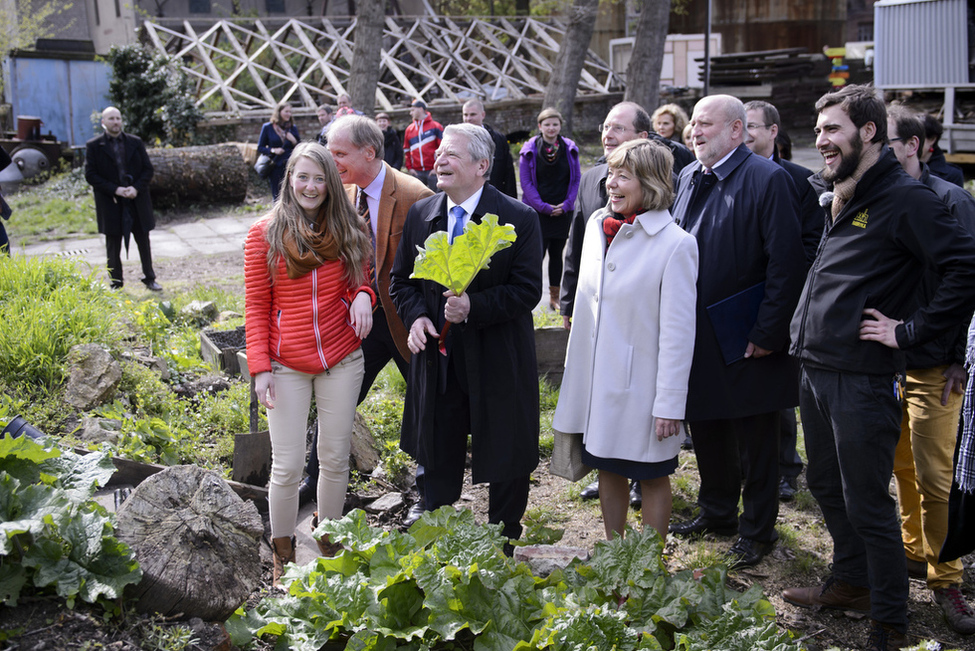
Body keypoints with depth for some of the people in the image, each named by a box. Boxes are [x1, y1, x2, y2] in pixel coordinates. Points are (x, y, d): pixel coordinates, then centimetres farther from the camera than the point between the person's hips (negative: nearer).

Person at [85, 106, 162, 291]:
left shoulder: (136, 142, 6)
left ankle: (149, 279, 22)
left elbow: (148, 169, 5)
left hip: (137, 201, 2)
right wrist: (116, 190, -16)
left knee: (144, 242, 10)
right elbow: (90, 175, -6)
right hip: (111, 205, -2)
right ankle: (116, 283, 16)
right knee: (113, 245, 6)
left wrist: (136, 188, -13)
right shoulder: (93, 146, -1)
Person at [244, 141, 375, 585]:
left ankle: (329, 546, 29)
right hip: (287, 365, -2)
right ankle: (282, 556, 19)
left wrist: (362, 295, -11)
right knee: (287, 467, 0)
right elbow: (256, 307, -1)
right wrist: (260, 367, -8)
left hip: (341, 360, 3)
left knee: (336, 458, 11)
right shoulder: (265, 234, -2)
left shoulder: (345, 231, 5)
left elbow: (359, 282, 15)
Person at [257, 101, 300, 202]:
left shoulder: (293, 128, 9)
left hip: (290, 167, 1)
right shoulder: (267, 127, 2)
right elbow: (260, 148, 4)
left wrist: (294, 141, -9)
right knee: (277, 197, 2)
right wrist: (273, 150, -13)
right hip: (275, 168, -1)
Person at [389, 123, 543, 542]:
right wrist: (415, 316, -7)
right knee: (437, 461, 17)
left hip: (497, 364, -4)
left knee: (506, 465, 10)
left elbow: (526, 291, -13)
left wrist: (473, 306, -26)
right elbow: (401, 279, 12)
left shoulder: (519, 220, -11)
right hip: (437, 359, 4)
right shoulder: (420, 214, 3)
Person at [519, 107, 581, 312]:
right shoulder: (530, 150, -3)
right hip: (537, 211, -3)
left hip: (562, 211, 3)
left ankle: (554, 297, 20)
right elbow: (526, 182, -4)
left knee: (557, 253, 10)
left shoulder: (570, 149, 4)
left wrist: (566, 204, -6)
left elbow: (576, 179, 6)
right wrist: (543, 207, -11)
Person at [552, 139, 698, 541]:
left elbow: (677, 331, -15)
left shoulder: (676, 244, -15)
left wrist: (670, 402, -15)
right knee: (608, 468, 18)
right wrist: (575, 372, 13)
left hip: (641, 384, -6)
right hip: (596, 379, 6)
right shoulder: (597, 226, 4)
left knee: (652, 476, 9)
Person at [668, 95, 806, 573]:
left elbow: (786, 263, -16)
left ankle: (757, 530, 21)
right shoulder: (689, 177, 9)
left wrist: (768, 332, -17)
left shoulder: (767, 180, -14)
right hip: (698, 334, 7)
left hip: (747, 336, -7)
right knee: (707, 429, 18)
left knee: (756, 439, 7)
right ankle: (717, 512, 36)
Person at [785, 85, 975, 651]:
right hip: (816, 369, 8)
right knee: (826, 485, 20)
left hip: (863, 380, -8)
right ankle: (851, 583, 40)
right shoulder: (830, 194, 11)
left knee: (867, 504, 1)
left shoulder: (905, 199, -14)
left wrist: (910, 330, -19)